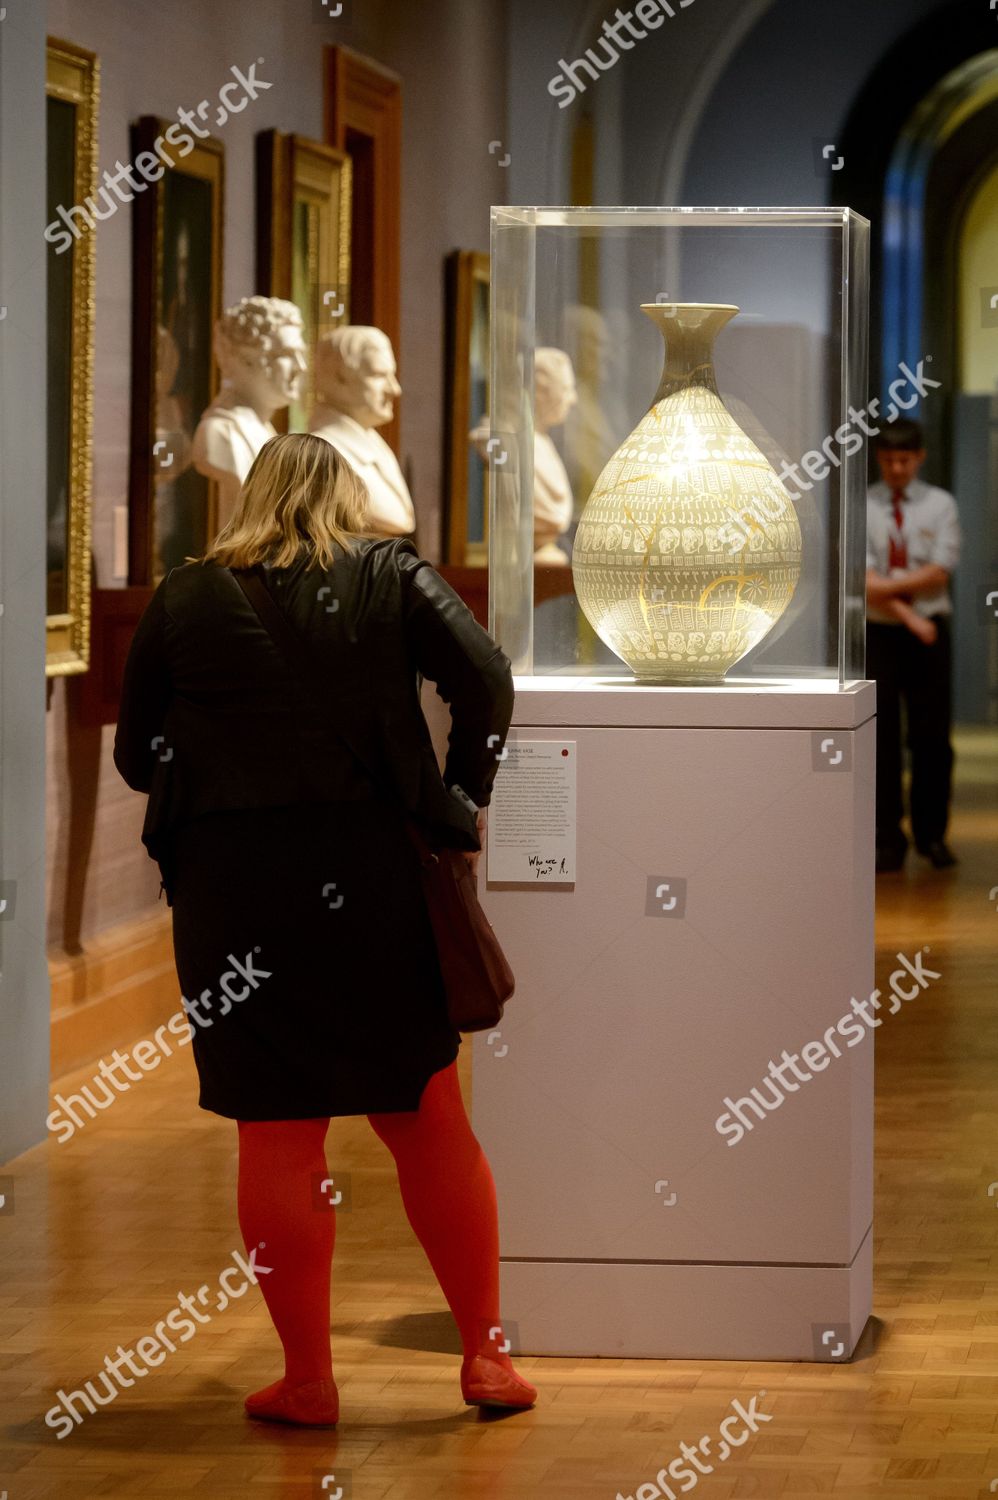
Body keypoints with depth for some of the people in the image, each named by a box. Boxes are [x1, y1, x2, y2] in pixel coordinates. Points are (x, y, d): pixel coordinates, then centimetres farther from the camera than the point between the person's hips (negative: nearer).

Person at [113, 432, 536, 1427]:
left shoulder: (182, 599, 4)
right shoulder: (391, 576, 3)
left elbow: (135, 755, 7)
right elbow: (485, 679, -9)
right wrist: (462, 805, 2)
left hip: (228, 888, 0)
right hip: (373, 874, 0)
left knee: (276, 1139, 6)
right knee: (429, 1122, 11)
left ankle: (306, 1380, 10)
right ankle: (486, 1355, 14)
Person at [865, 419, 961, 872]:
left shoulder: (940, 505, 4)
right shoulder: (862, 508, 2)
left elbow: (939, 572, -6)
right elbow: (865, 580, -7)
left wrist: (888, 586, -15)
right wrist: (909, 617, -16)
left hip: (929, 634, 1)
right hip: (879, 632, 0)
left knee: (932, 736, 2)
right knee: (881, 737, 0)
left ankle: (932, 835, 13)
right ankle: (888, 839, 6)